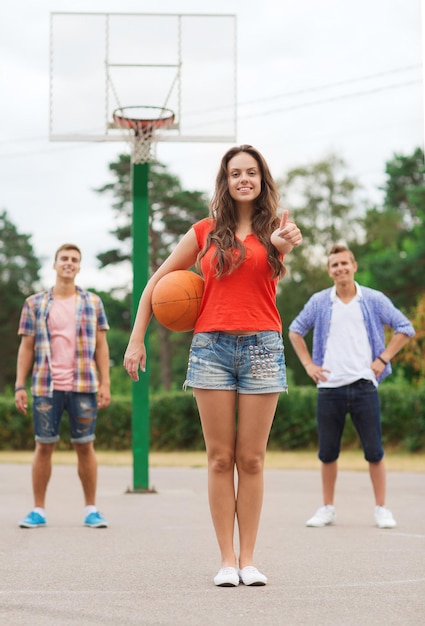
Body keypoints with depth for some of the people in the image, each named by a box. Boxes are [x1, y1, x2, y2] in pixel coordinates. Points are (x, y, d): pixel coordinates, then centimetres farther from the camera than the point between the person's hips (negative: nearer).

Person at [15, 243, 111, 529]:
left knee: (85, 446, 3)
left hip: (84, 387, 0)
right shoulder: (35, 304, 7)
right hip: (46, 387, 0)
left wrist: (105, 383, -1)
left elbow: (101, 345, 7)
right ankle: (38, 510, 11)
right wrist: (20, 386, 0)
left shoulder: (93, 302, 8)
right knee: (44, 446, 4)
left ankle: (91, 510, 11)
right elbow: (26, 347, 7)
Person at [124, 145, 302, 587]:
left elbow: (274, 262, -19)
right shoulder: (206, 232, 8)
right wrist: (136, 340, 5)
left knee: (251, 459, 2)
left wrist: (282, 244, -43)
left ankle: (248, 559, 9)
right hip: (212, 347, 0)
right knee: (220, 459, 0)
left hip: (262, 347, 0)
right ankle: (227, 560, 5)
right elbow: (157, 282, 12)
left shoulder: (275, 230, 7)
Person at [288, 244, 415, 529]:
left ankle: (382, 509, 9)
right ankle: (327, 509, 18)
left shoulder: (374, 300, 2)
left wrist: (383, 359, -1)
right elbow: (295, 330, 17)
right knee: (328, 453, 5)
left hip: (364, 386, -1)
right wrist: (309, 364, 7)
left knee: (374, 451, -1)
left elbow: (405, 328, 7)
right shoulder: (319, 302, 5)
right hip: (329, 388, 1)